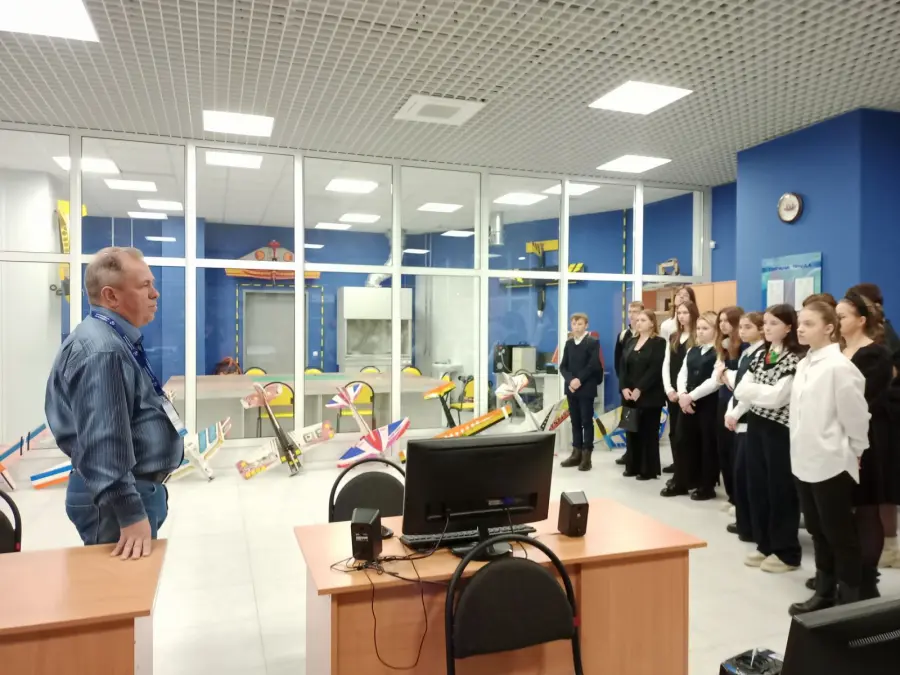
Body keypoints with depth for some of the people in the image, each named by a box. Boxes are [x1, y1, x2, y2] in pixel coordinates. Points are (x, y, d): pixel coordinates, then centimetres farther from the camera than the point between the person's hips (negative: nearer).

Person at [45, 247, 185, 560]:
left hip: (137, 486, 10)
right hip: (117, 498, -10)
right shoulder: (101, 350, -24)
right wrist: (130, 514, -28)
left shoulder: (118, 340, 11)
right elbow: (102, 443, -29)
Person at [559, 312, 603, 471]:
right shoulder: (568, 343, 11)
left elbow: (593, 365, -13)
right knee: (575, 421, 9)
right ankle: (576, 453, 16)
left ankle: (586, 455, 2)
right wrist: (570, 380, -11)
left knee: (587, 421, -1)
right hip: (571, 388, 5)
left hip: (586, 388, -5)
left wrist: (579, 380, -18)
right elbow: (563, 366, 6)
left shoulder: (593, 342, -4)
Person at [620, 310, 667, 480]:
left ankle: (649, 469, 9)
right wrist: (624, 388, -6)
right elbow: (623, 367, 9)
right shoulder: (631, 343, 16)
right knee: (631, 431, 9)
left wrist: (639, 389, -19)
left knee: (648, 432, 0)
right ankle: (633, 466, 19)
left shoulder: (659, 343, -5)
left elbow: (655, 370, -15)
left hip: (649, 396, -6)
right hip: (630, 395, 6)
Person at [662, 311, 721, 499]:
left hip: (708, 404, -7)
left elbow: (714, 382, -17)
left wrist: (691, 396, -15)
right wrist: (682, 395, -9)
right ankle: (681, 482, 21)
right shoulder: (692, 351, 14)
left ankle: (707, 486, 16)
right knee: (684, 441, 10)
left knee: (708, 444, 4)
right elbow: (682, 374, 8)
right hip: (687, 403, 7)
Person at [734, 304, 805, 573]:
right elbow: (740, 390, 3)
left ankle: (786, 552, 17)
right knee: (757, 485, 12)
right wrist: (763, 393, -13)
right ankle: (765, 544, 26)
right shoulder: (759, 354, 9)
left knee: (781, 489, 3)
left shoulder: (794, 359, -12)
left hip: (779, 429, -7)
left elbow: (777, 397, -21)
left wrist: (752, 390, -9)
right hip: (755, 425, 7)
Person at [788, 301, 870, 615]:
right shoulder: (803, 364, 8)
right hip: (805, 461, 8)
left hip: (832, 463, -8)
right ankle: (825, 591, 30)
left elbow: (856, 417, -12)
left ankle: (849, 599, 20)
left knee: (840, 533, 6)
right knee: (818, 531, 17)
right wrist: (801, 450, 15)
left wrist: (853, 455, -3)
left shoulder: (839, 367, -15)